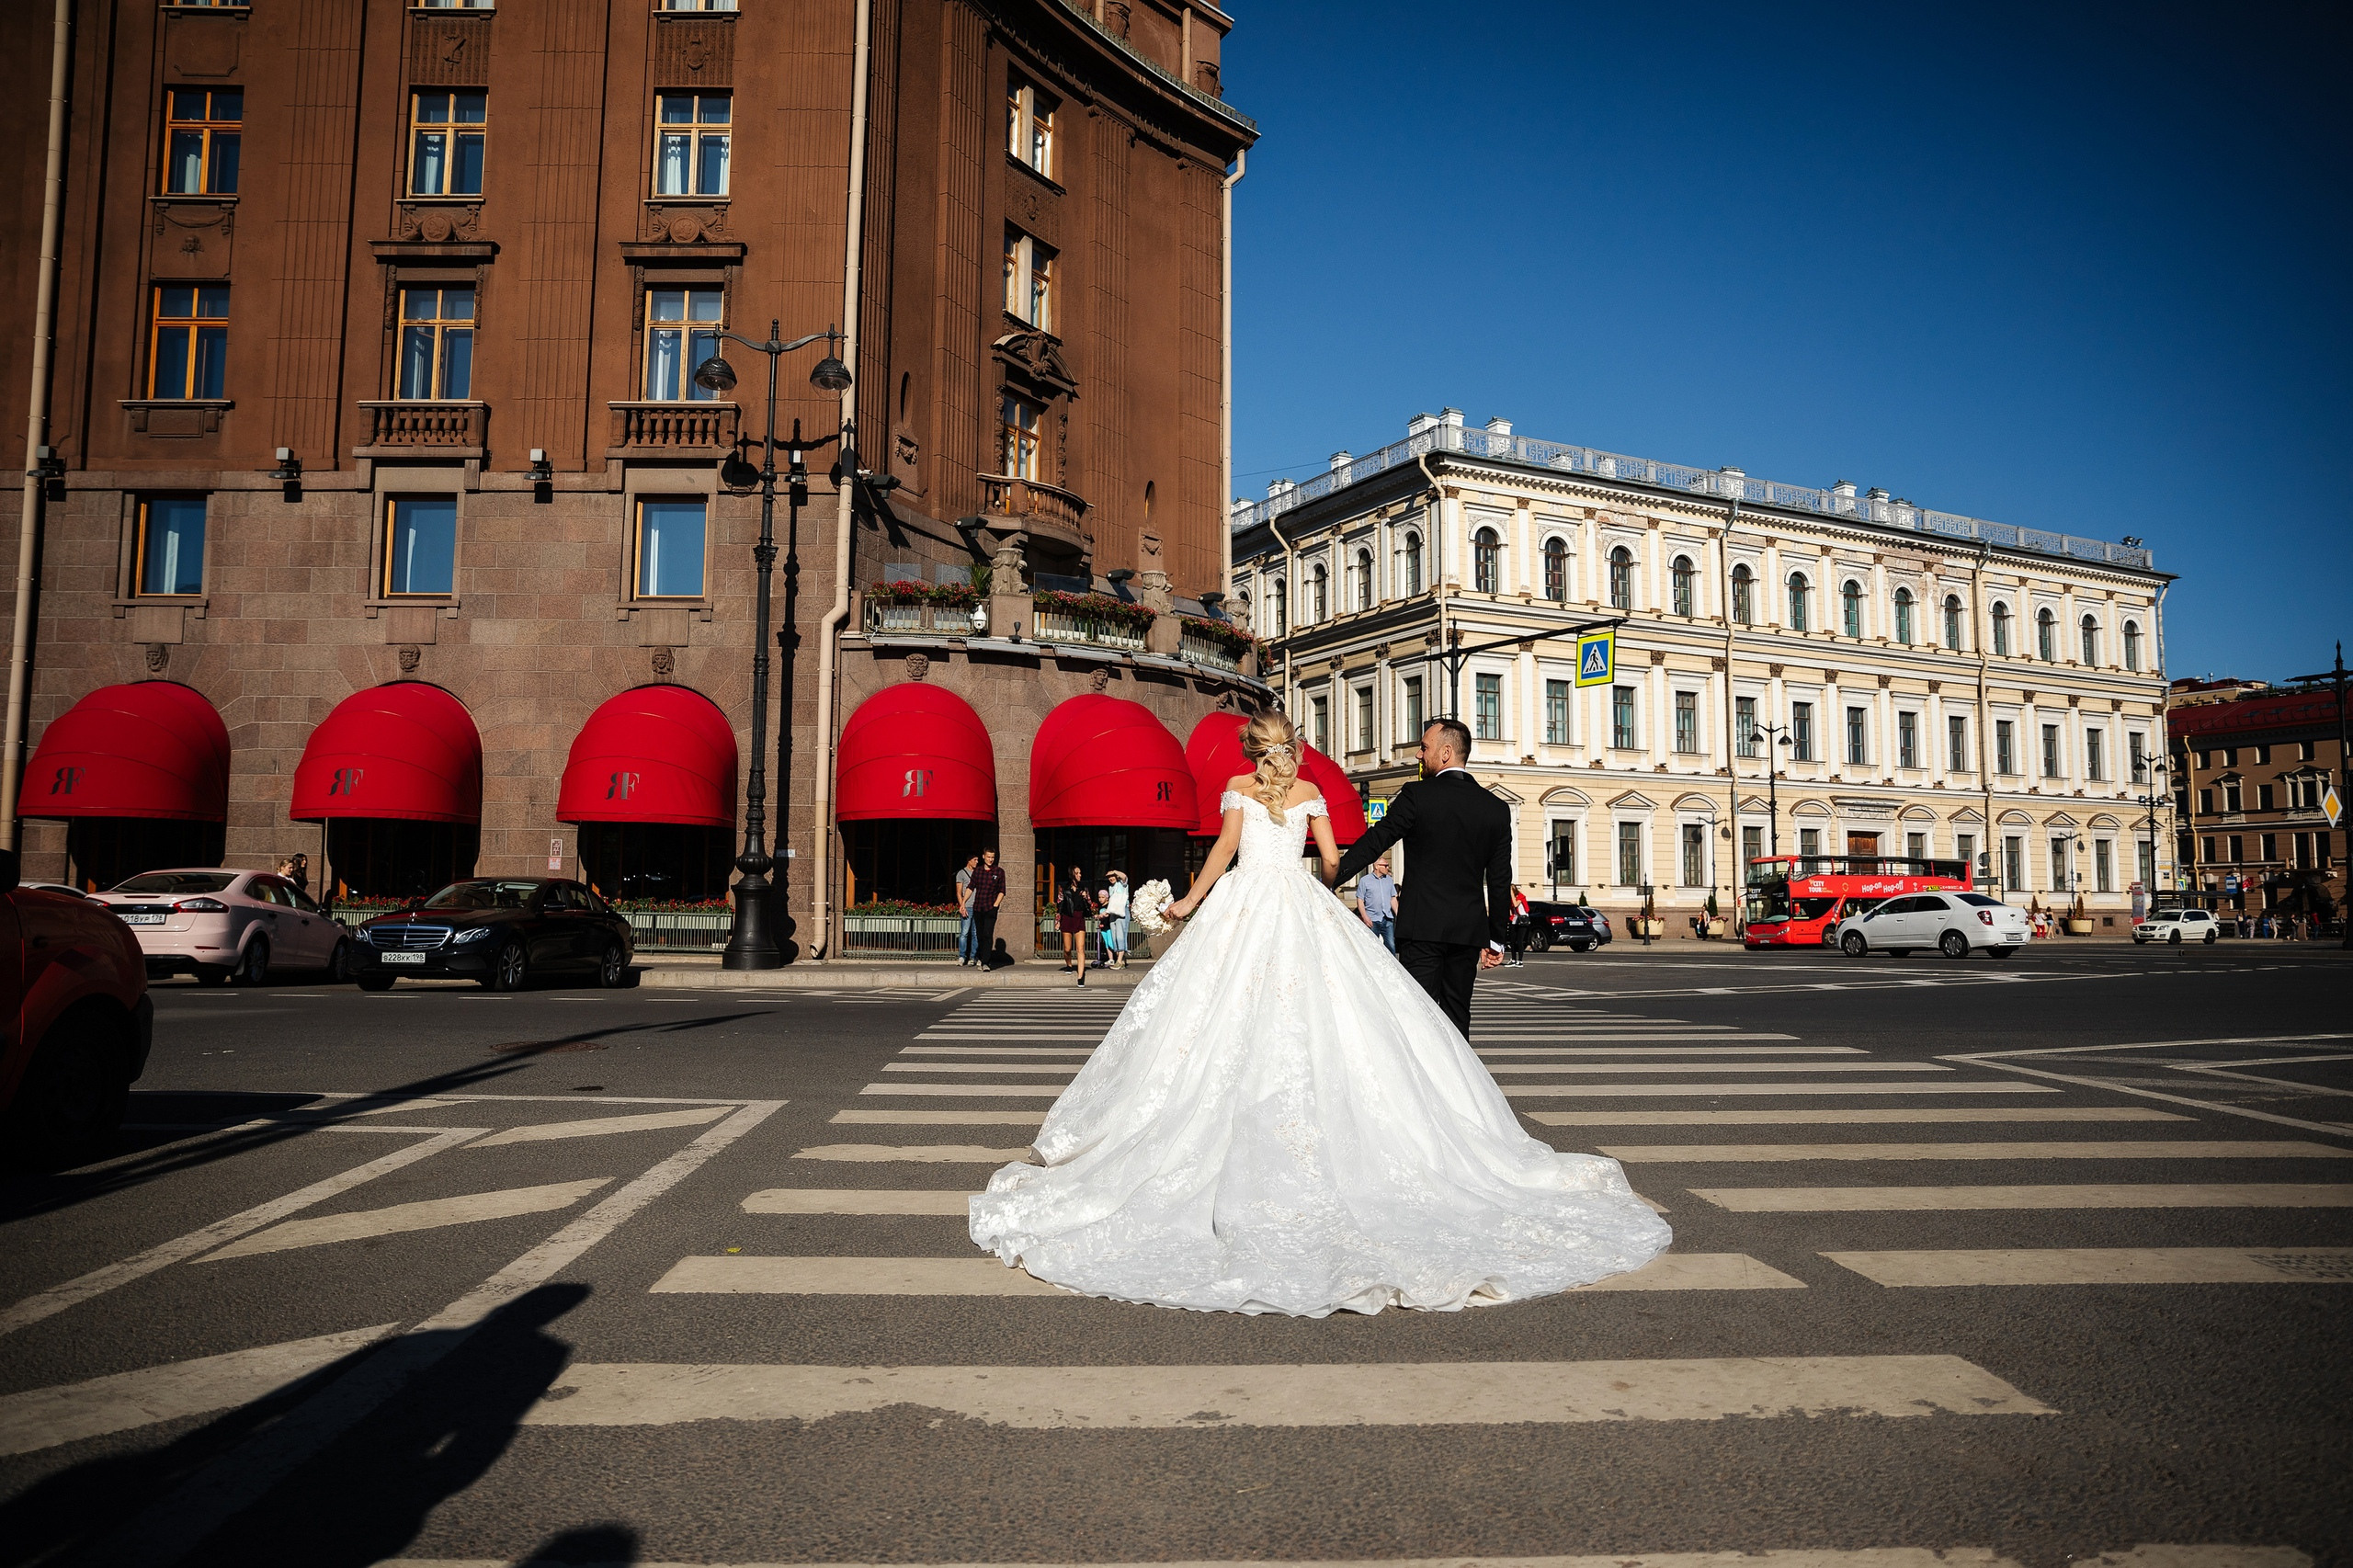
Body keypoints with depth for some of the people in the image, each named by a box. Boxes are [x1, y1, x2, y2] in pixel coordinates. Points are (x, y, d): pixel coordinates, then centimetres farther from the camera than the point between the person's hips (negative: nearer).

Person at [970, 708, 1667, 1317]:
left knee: (1238, 1025, -3)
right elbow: (1332, 858, 8)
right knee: (1317, 1023, 0)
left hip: (1243, 905, -1)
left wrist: (1190, 901, -2)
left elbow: (1226, 844, -7)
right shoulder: (1309, 791, 11)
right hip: (1303, 908, 2)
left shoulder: (1238, 787, 7)